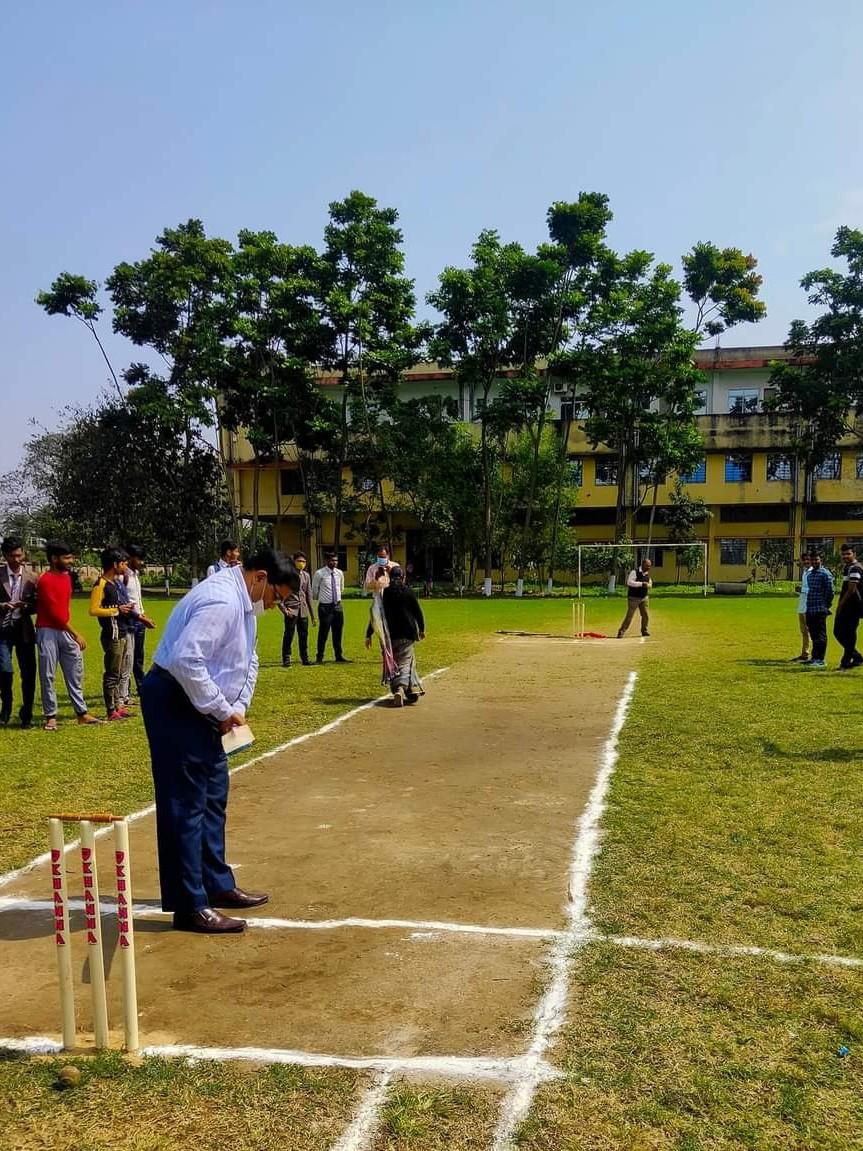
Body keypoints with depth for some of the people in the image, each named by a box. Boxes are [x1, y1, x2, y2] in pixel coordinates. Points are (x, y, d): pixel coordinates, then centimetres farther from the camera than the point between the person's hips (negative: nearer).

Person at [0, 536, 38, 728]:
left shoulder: (31, 577, 3)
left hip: (24, 629, 1)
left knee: (28, 672, 2)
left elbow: (36, 606, 7)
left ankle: (27, 714, 18)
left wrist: (26, 607, -14)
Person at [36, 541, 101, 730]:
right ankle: (51, 716, 9)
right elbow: (54, 612, -16)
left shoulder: (67, 576, 10)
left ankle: (82, 713, 17)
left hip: (66, 630, 8)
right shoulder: (45, 580, -15)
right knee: (48, 675, 0)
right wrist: (76, 634, -14)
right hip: (48, 632, -8)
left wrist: (72, 632, 11)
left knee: (75, 673, 10)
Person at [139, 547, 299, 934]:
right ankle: (190, 907, 3)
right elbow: (186, 660, -32)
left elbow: (248, 661, 18)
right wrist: (222, 710, -22)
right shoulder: (220, 602, -24)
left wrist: (238, 706, 3)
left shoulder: (244, 604, 9)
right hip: (173, 702, -11)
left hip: (196, 706, 11)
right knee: (185, 804, -6)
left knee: (214, 795, 18)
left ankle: (217, 885, 31)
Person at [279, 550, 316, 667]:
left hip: (303, 610, 5)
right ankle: (286, 659, 4)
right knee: (289, 634, -4)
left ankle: (305, 659, 17)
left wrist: (313, 616, 15)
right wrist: (284, 609, -13)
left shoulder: (306, 576, 14)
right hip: (291, 610, -5)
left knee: (304, 635, 8)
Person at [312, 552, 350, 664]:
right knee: (323, 633, -2)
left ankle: (339, 656, 20)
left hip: (338, 605, 5)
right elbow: (314, 590, 3)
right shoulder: (319, 573, -9)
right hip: (325, 607, -5)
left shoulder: (339, 573, 5)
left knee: (338, 632, 10)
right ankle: (320, 658, 8)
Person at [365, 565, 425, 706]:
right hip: (407, 634, -1)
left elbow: (375, 616, -1)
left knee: (393, 664, 13)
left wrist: (369, 635, 6)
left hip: (390, 635, 2)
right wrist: (421, 629, 20)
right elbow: (418, 612, 5)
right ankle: (401, 688, -21)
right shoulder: (408, 593, -2)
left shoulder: (383, 594, 0)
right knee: (405, 662, 1)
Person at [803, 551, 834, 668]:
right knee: (813, 634, 13)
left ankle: (821, 659, -2)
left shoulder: (825, 574, -8)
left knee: (820, 634, -4)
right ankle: (815, 657, 21)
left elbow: (830, 591, -10)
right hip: (810, 610, 8)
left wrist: (826, 606, -9)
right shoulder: (810, 574, 17)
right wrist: (807, 607, 16)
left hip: (820, 610, -8)